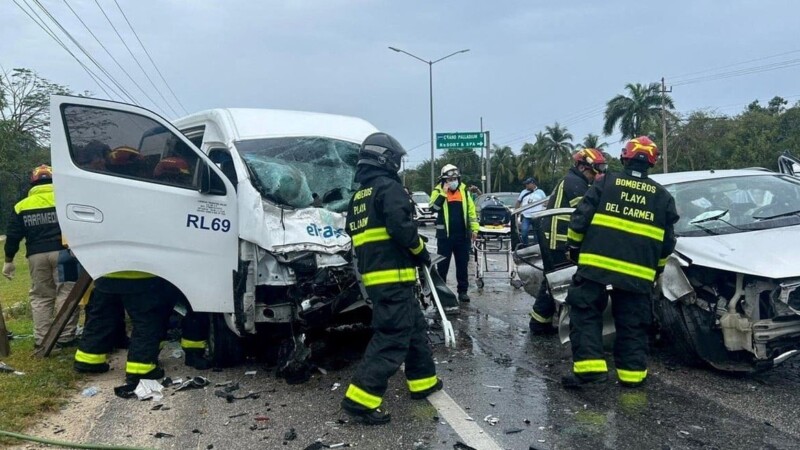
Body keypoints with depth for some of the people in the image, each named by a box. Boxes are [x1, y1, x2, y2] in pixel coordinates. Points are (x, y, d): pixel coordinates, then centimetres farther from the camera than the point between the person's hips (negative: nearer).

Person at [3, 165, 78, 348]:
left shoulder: (22, 206, 12)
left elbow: (13, 236, 10)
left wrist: (9, 260, 17)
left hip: (37, 255, 3)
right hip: (62, 252, -3)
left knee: (40, 296, 12)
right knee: (66, 293, 1)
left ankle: (41, 339, 13)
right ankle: (65, 337, 0)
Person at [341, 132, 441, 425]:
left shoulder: (357, 198, 20)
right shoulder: (389, 188, -8)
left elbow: (356, 237, 22)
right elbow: (401, 227, -20)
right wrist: (421, 251, -4)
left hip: (374, 277, 10)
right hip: (393, 278, -10)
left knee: (414, 327, 21)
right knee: (392, 338, -9)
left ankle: (423, 381, 30)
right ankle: (360, 398, -11)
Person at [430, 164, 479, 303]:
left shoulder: (464, 190, 7)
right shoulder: (438, 191, -1)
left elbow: (471, 210, 10)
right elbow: (434, 208, -17)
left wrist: (474, 229, 5)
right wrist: (443, 193, -21)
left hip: (462, 235, 3)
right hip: (445, 234, -3)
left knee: (462, 264, 8)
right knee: (443, 264, 4)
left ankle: (463, 291, 16)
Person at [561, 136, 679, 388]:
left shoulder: (605, 183, 2)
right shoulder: (663, 196, 11)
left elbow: (580, 219, -2)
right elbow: (667, 242, 13)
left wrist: (574, 247, 10)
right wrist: (657, 268, 25)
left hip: (596, 263, -2)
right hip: (638, 272, 3)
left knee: (585, 313, 4)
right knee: (632, 324, 12)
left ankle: (590, 366, -6)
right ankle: (632, 372, 15)